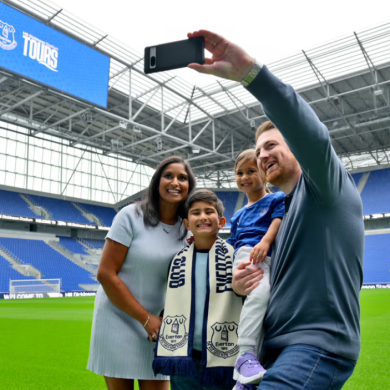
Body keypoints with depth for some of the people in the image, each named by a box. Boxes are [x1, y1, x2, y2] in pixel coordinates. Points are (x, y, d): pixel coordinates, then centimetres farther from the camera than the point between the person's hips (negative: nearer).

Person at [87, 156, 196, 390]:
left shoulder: (187, 229, 0)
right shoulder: (131, 216, -12)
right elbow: (106, 274, -15)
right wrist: (146, 318, -13)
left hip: (159, 324, 4)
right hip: (119, 320, -3)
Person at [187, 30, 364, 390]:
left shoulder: (324, 185, -2)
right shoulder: (284, 212, 23)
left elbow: (313, 135, -25)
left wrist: (250, 70, -34)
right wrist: (243, 286, 2)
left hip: (318, 346, -9)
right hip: (278, 346, 9)